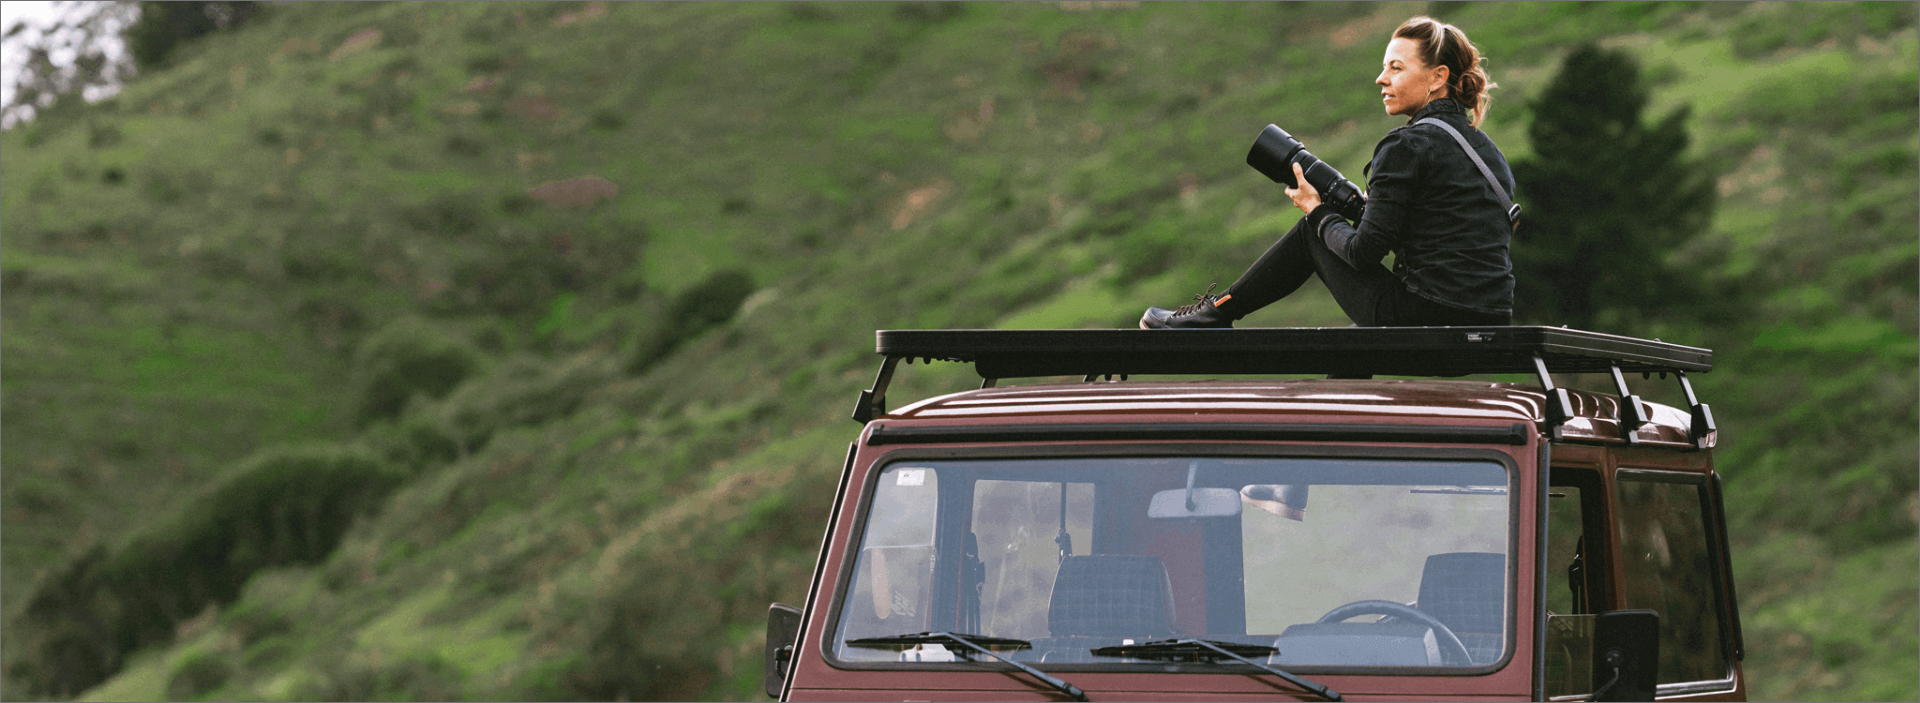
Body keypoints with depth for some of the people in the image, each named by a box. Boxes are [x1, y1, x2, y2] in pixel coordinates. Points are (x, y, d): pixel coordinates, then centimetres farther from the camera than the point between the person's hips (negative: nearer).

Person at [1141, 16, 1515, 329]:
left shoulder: (1406, 146, -11)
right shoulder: (1488, 150, 15)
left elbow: (1365, 252, -11)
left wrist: (1316, 210, 6)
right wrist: (1369, 209, 19)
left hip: (1426, 321, -7)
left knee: (1312, 231, 14)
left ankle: (1215, 314, 25)